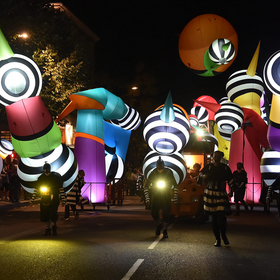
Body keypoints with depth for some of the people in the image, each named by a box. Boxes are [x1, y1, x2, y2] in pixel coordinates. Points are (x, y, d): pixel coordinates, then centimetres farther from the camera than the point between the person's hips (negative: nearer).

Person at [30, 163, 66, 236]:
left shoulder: (55, 177, -1)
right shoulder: (41, 178, 8)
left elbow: (61, 189, 0)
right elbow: (36, 189, 13)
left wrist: (63, 200, -4)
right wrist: (32, 200, 8)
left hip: (53, 200, -3)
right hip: (44, 200, 3)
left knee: (53, 215, -12)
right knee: (44, 215, 2)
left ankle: (54, 226, 16)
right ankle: (48, 229, 20)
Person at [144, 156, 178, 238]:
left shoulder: (169, 173, -8)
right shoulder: (153, 173, -5)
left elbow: (175, 186, 2)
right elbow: (146, 186, 5)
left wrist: (175, 198, -1)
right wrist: (147, 198, -2)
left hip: (166, 197, -1)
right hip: (155, 196, 1)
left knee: (166, 213, -7)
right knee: (154, 212, -10)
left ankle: (165, 230, 9)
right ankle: (159, 224, 20)